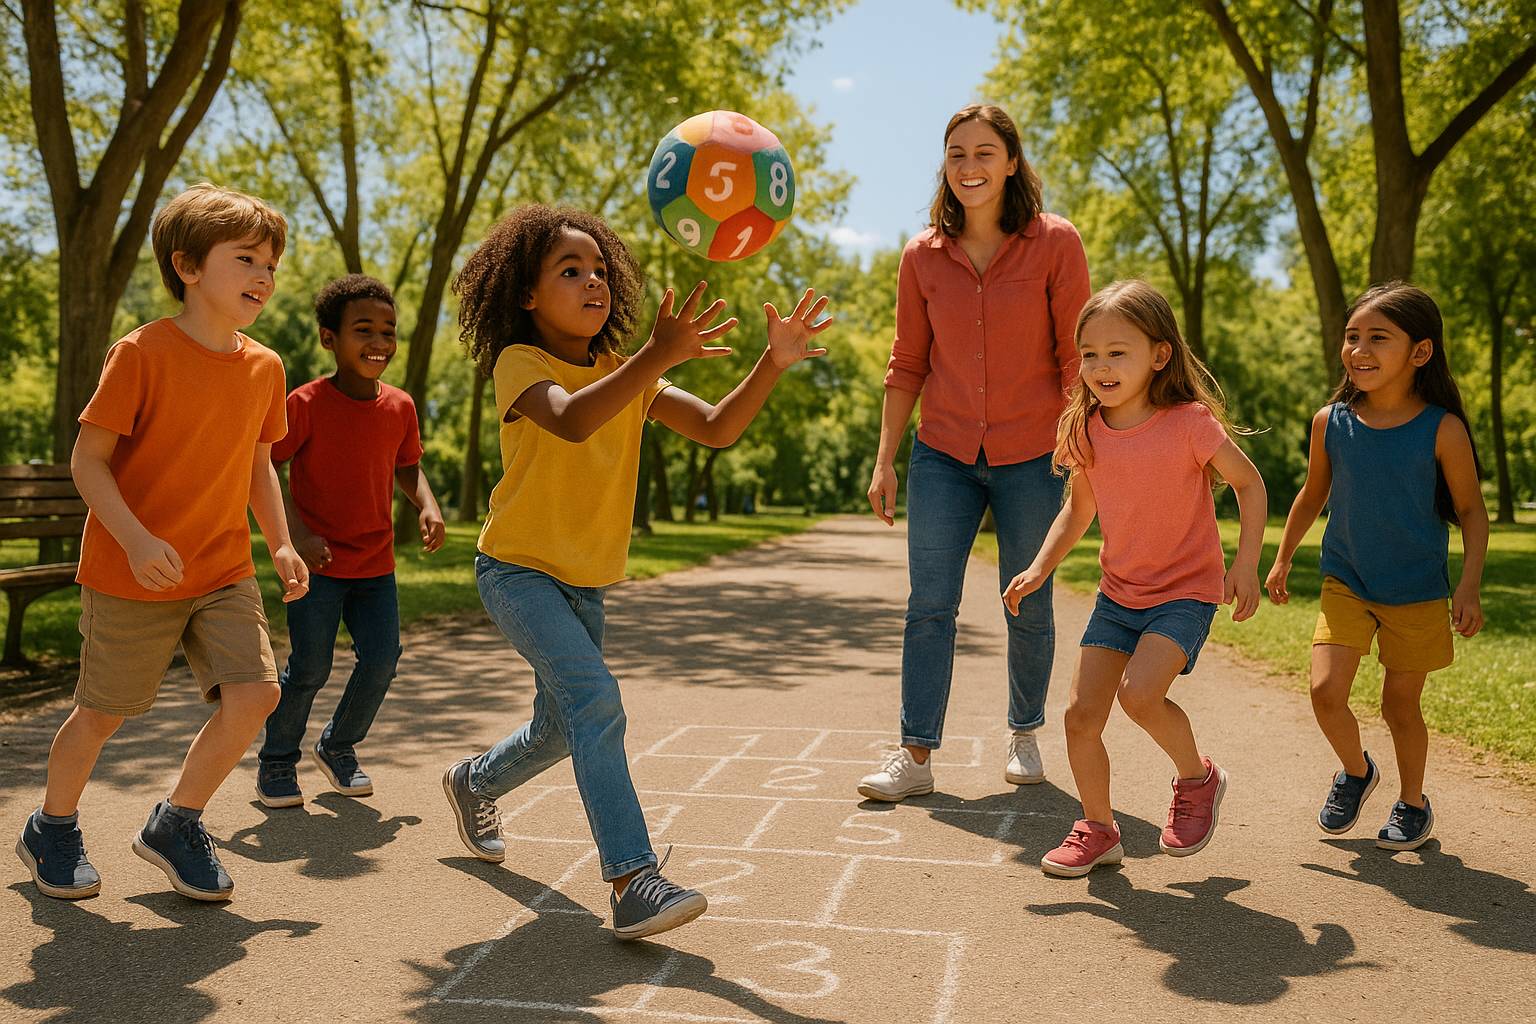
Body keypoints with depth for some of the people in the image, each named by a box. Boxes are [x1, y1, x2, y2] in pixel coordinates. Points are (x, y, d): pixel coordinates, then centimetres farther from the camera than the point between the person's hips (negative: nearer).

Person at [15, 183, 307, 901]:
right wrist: (136, 539, -25)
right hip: (130, 575, -4)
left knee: (254, 692, -10)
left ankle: (175, 827, 14)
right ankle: (52, 829, 37)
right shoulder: (143, 352, -13)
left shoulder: (264, 367, 4)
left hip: (225, 572, 5)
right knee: (103, 712, 9)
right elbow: (87, 459, -12)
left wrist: (281, 544, 5)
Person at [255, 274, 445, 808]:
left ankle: (339, 746, 26)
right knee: (310, 668, -4)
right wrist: (298, 534, -21)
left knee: (382, 659, 0)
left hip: (376, 563, 5)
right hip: (318, 562, -5)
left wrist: (427, 505, -4)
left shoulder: (400, 407, 1)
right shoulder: (305, 404, -14)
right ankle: (277, 760, 20)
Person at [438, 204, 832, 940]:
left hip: (585, 582, 7)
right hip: (519, 570, -7)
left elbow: (716, 428, -10)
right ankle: (632, 881, -24)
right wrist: (661, 355, -51)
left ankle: (472, 783, 49)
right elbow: (571, 420, -39)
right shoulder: (520, 363, -16)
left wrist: (774, 363, -26)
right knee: (594, 701, -25)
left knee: (560, 729, 20)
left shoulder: (625, 375, 2)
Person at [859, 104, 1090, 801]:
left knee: (1028, 608, 9)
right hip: (943, 454, 2)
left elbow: (1076, 358, -4)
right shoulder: (922, 256, 3)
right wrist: (884, 461, 3)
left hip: (1031, 456, -2)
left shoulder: (1055, 244, -5)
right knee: (928, 604, -1)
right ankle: (915, 755, 5)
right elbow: (907, 365, 7)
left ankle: (1024, 737, 29)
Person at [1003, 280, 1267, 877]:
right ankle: (1098, 828, 20)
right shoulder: (1087, 431, -3)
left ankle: (1198, 777, 6)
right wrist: (1039, 569, 0)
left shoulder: (1189, 422, -17)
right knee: (1081, 713, -1)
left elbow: (1249, 484, -3)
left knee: (1140, 694, -25)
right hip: (1118, 592, 5)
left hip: (1186, 590, -5)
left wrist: (1245, 566, -11)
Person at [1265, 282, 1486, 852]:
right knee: (1325, 689, -12)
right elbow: (1313, 495, 10)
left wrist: (1469, 587, -12)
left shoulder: (1442, 429, -13)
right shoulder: (1331, 422, -6)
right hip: (1345, 584, 2)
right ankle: (1355, 771, 19)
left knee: (1400, 705, 8)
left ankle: (1412, 804, 33)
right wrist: (1282, 560, 15)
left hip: (1417, 595, -2)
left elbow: (1471, 511, -3)